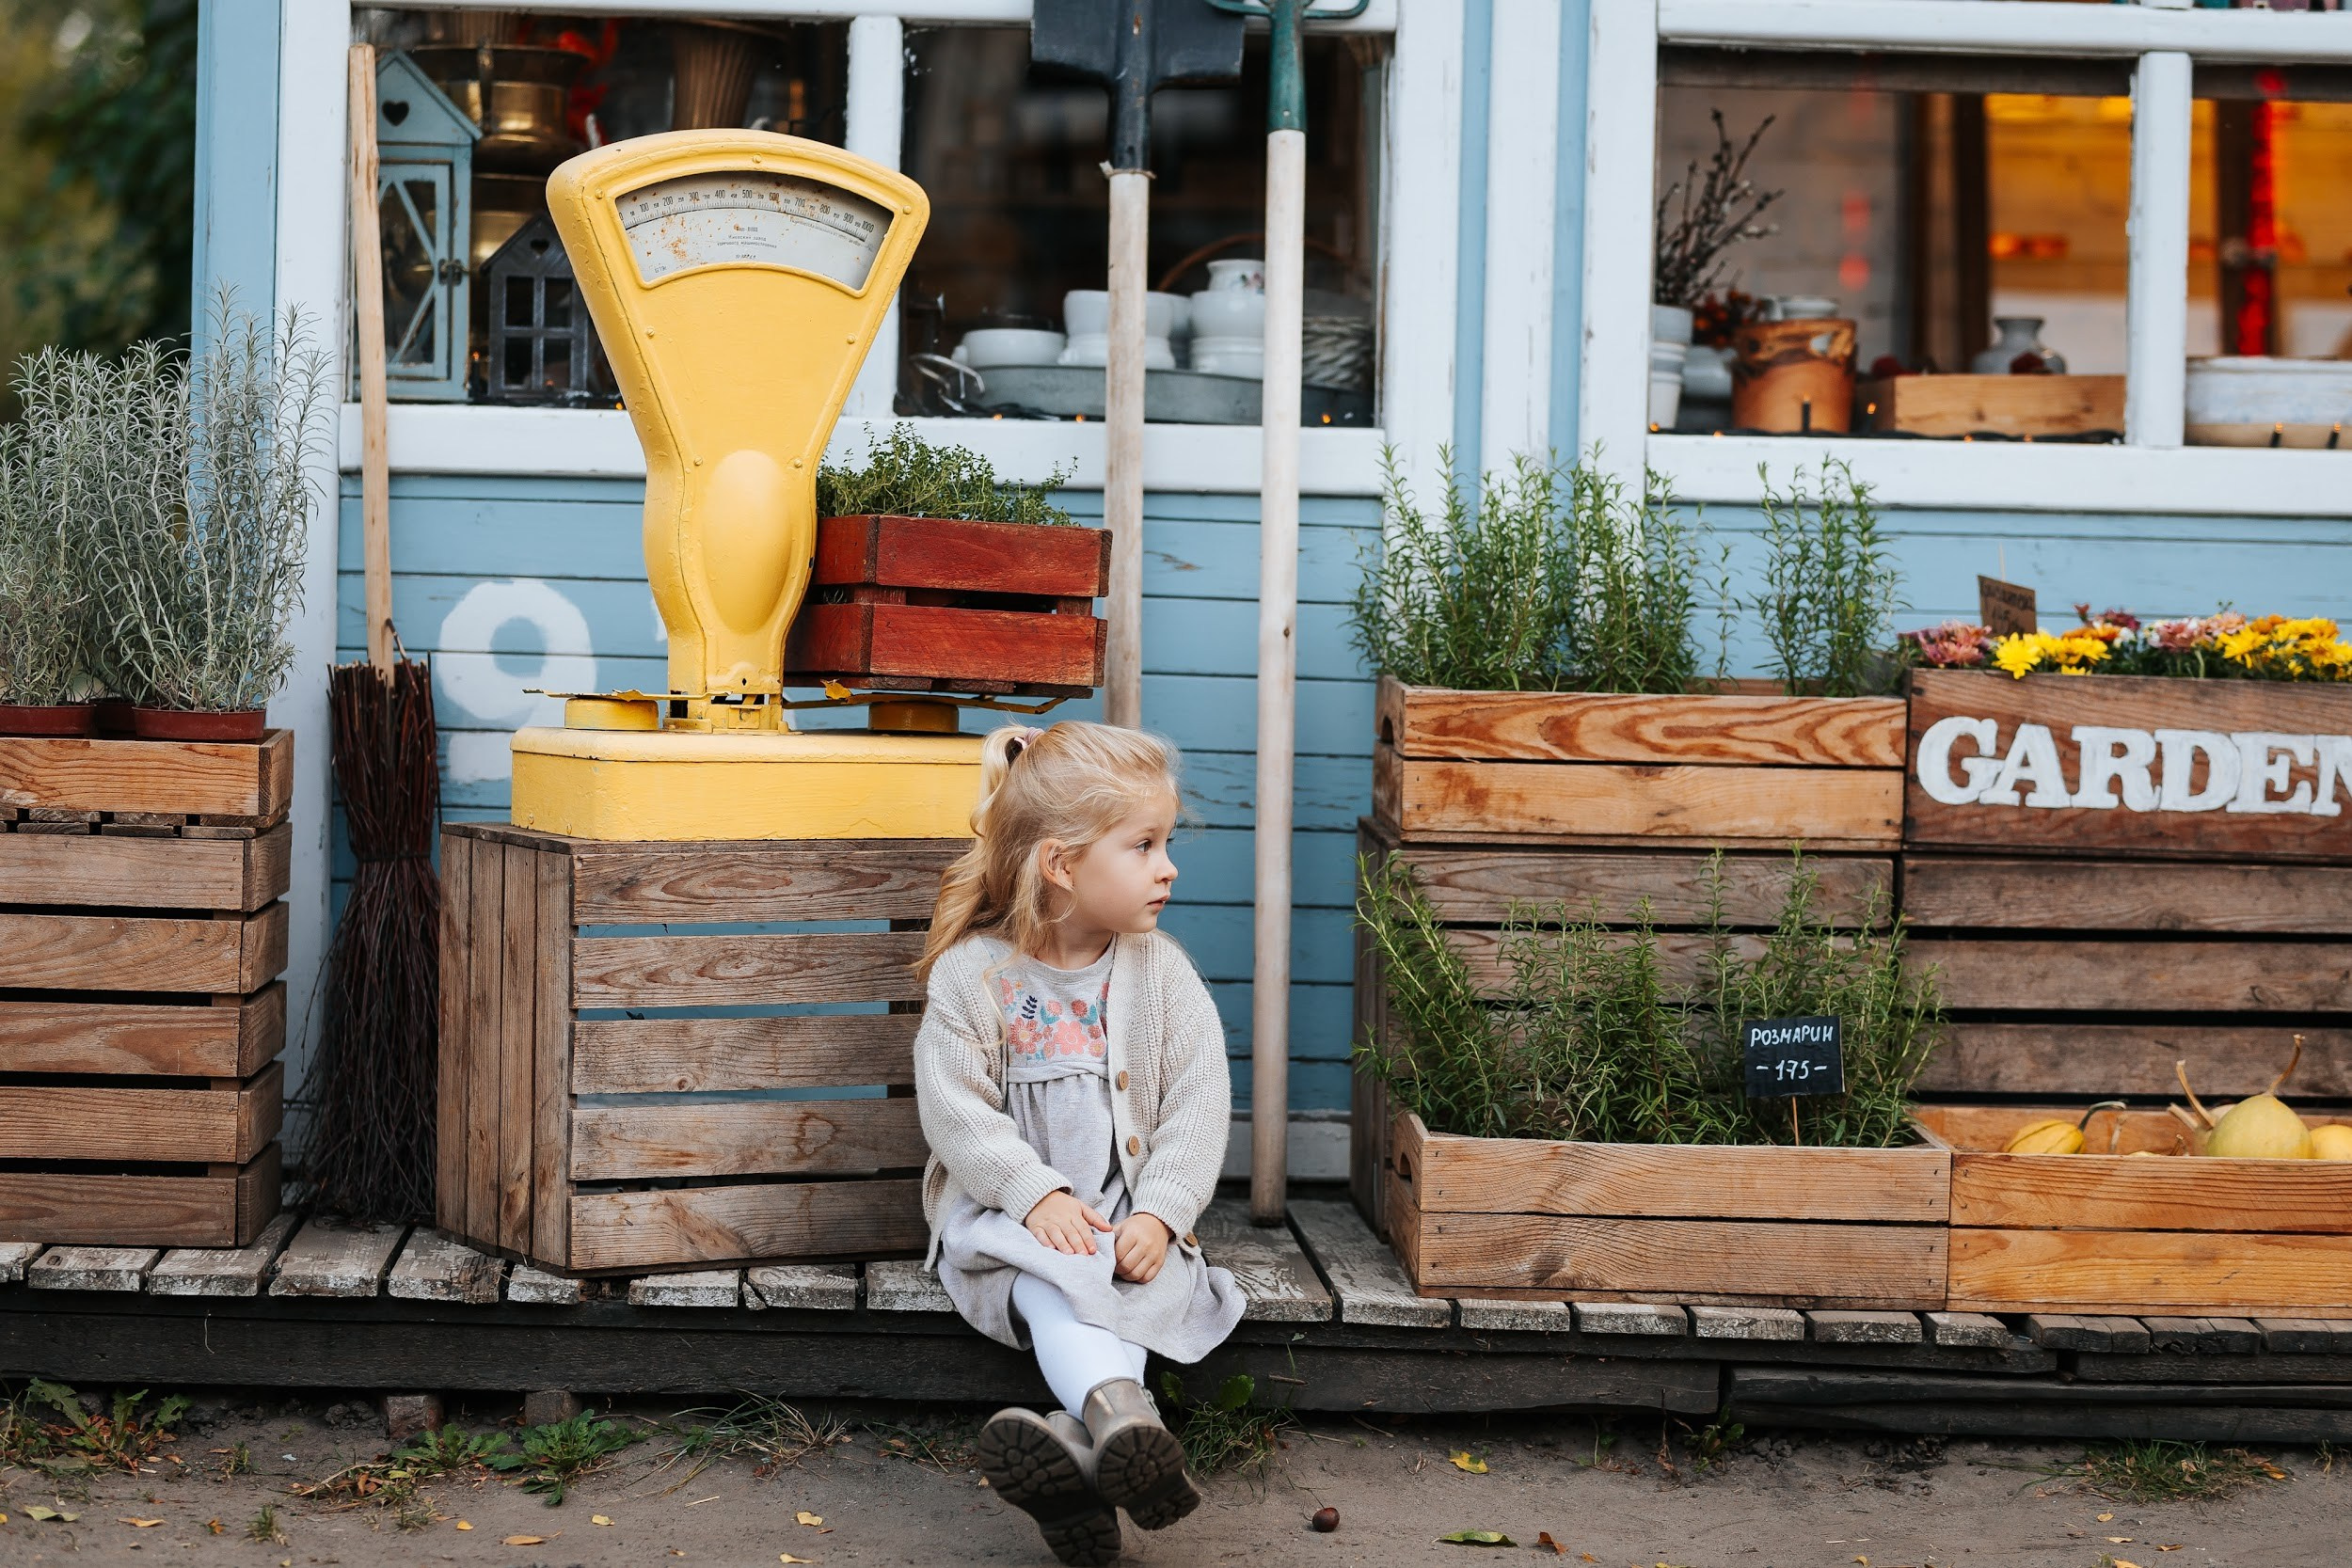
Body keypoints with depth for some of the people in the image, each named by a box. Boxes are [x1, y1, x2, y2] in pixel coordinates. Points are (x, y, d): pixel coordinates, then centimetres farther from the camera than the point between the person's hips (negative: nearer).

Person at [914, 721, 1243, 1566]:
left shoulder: (1162, 972, 4)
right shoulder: (974, 972, -4)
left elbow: (1197, 1106, 0)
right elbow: (955, 1108, -7)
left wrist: (1161, 1212, -15)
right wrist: (1036, 1194, -20)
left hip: (1130, 1215, 2)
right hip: (1008, 1208, -2)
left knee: (1123, 1293, -30)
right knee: (1053, 1286, -33)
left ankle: (1078, 1440, -50)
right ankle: (1123, 1420, -55)